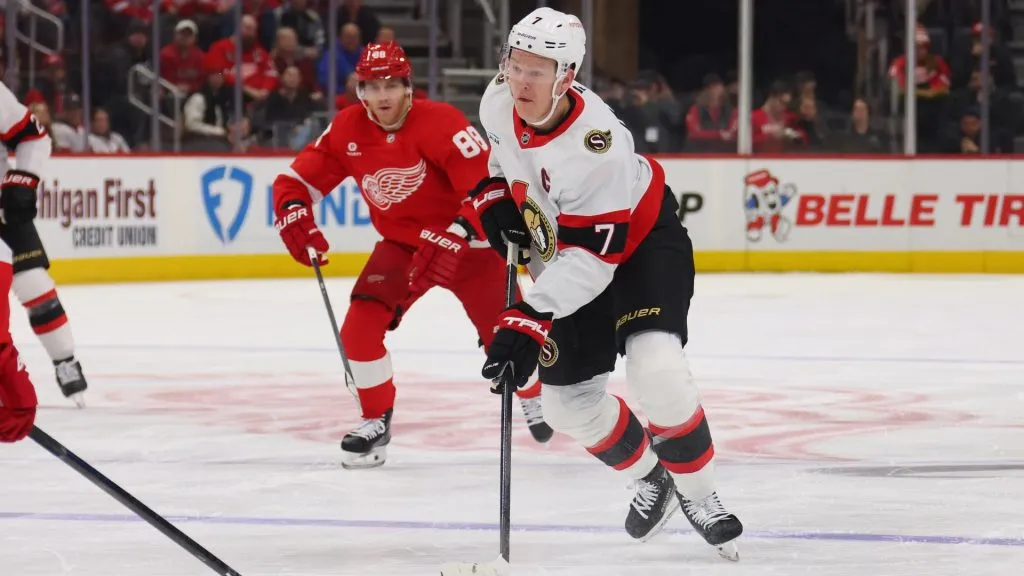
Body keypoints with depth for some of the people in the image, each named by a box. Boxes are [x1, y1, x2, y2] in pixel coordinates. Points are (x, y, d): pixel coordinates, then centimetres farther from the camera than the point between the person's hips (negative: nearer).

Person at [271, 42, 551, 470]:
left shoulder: (440, 123, -26)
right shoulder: (347, 130, -11)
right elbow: (299, 179, -4)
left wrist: (454, 240, -39)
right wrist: (293, 212, -26)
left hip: (464, 240, -4)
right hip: (400, 243, 4)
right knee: (360, 327, -15)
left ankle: (534, 398, 31)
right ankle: (376, 423, 4)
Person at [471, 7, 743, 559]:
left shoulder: (596, 144, -37)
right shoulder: (499, 101, -16)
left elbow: (591, 260, -38)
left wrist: (528, 324, -44)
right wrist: (492, 198, -3)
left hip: (643, 244, -7)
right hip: (562, 253, 7)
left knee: (655, 368, -29)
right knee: (566, 399, 3)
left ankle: (697, 494, -8)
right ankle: (651, 480, 29)